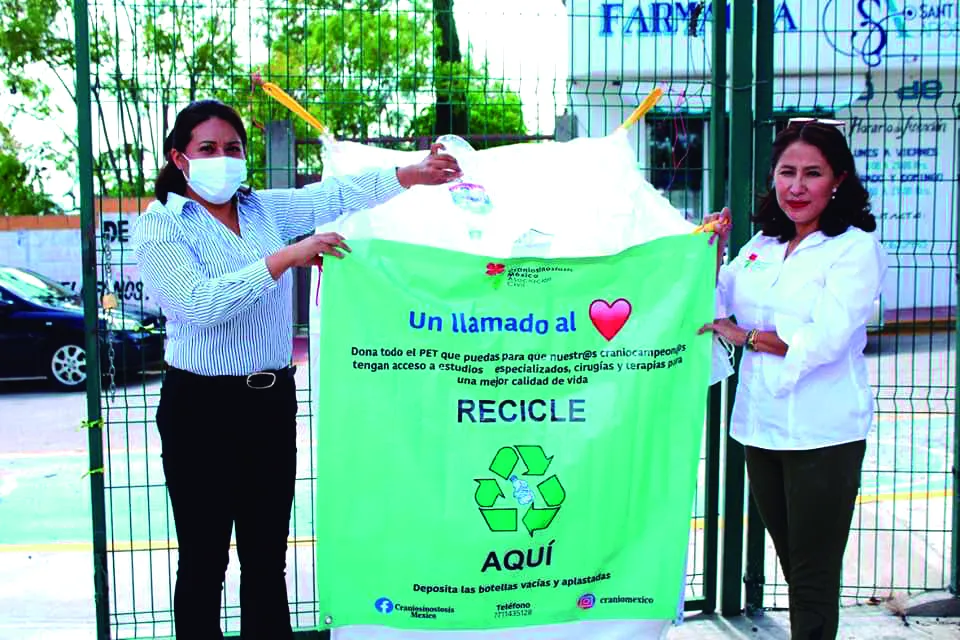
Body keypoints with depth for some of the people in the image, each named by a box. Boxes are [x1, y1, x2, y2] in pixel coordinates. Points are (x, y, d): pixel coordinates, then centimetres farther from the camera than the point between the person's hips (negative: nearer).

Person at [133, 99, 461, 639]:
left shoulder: (264, 209, 9)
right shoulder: (160, 226, -6)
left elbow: (336, 196, 3)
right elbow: (200, 303, -21)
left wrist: (414, 174, -8)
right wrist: (286, 257, -24)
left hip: (273, 400, 5)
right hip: (202, 408, -4)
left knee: (268, 558, 13)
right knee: (204, 559, 6)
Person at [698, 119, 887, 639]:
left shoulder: (856, 248, -9)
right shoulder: (761, 246, 10)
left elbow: (824, 339, -20)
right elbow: (715, 310, 13)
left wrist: (745, 336, -9)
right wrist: (712, 251, 0)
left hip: (823, 434, -6)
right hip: (761, 426, 6)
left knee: (814, 577, 4)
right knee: (793, 568, 19)